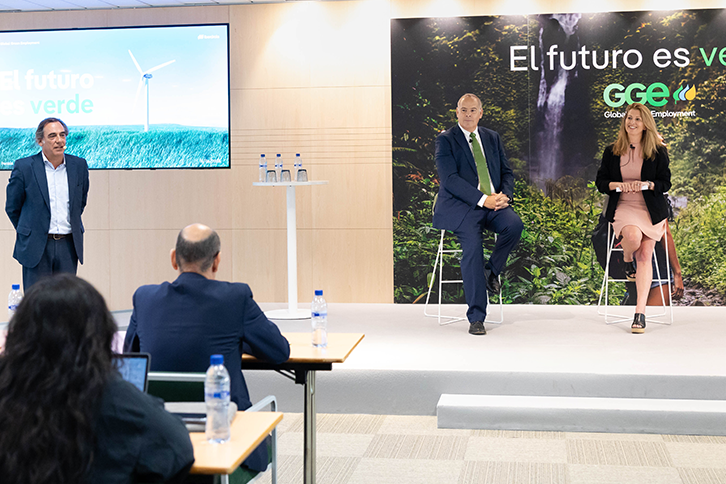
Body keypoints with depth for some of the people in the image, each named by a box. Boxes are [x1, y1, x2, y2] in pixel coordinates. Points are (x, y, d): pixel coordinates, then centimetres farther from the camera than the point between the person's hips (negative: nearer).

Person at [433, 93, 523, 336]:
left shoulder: (492, 138, 18)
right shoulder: (446, 140, 1)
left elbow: (507, 172, 18)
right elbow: (449, 179, -10)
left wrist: (504, 195, -6)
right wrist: (483, 199, -19)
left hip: (493, 203, 4)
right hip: (458, 205, -4)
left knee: (514, 224, -28)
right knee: (473, 243, -29)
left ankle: (492, 270, 0)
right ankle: (476, 317, -21)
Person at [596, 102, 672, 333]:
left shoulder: (658, 152, 5)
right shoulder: (611, 151, 8)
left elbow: (665, 183, 5)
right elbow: (600, 182, 8)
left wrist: (646, 184, -15)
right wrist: (618, 185, -13)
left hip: (651, 208, 0)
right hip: (623, 206, 0)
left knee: (645, 255, -15)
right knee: (633, 236, -33)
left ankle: (640, 312, -12)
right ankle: (627, 258, 7)